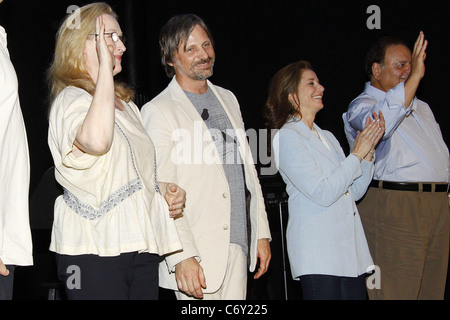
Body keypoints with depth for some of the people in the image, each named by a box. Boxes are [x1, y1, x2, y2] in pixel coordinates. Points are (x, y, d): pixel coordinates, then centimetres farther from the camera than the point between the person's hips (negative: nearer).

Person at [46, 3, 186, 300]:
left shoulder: (125, 103, 21)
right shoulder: (71, 99, -7)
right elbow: (97, 141, -31)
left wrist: (162, 188, 10)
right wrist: (105, 68, -21)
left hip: (142, 245, 8)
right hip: (95, 249, -8)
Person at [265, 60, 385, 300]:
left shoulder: (327, 137, 17)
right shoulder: (287, 137, -7)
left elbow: (355, 192, 16)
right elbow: (323, 193, -15)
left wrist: (368, 149, 5)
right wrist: (357, 153, -9)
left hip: (351, 248, 7)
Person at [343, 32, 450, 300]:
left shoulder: (420, 107, 25)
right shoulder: (362, 106, -2)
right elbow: (380, 124, -27)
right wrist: (415, 77, -26)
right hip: (394, 205, -8)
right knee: (395, 292, -11)